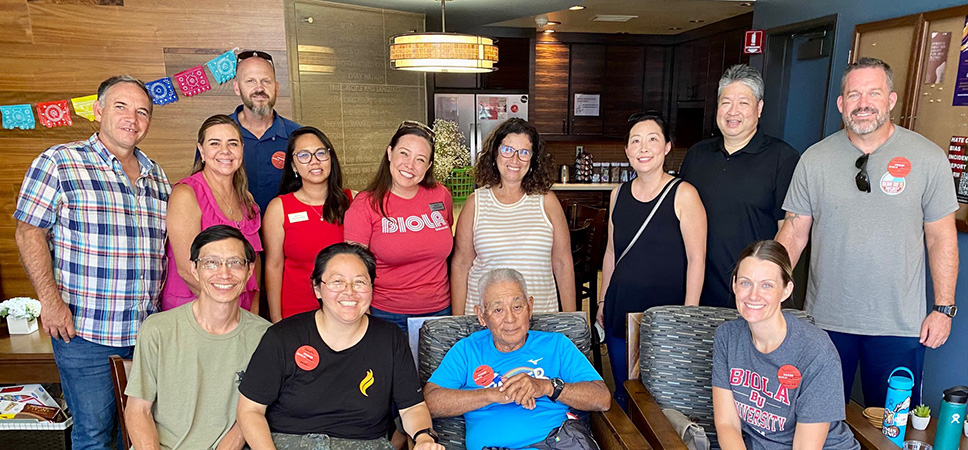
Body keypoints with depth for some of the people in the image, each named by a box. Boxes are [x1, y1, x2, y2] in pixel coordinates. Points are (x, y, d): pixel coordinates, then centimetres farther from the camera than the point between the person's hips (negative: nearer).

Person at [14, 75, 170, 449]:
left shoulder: (156, 176, 13)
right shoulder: (58, 163, -2)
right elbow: (30, 233, -5)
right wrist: (50, 299, -13)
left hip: (148, 330, 5)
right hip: (82, 328, -4)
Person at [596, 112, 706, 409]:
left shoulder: (683, 195, -9)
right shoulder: (619, 195, 7)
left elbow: (696, 259, -10)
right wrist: (603, 302, 16)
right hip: (621, 312, 5)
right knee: (623, 395, 14)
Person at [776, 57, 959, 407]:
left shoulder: (928, 158, -3)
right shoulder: (814, 159, -2)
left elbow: (941, 237, 2)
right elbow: (794, 233, 0)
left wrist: (944, 307, 0)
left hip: (899, 325, 0)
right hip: (826, 318, 1)